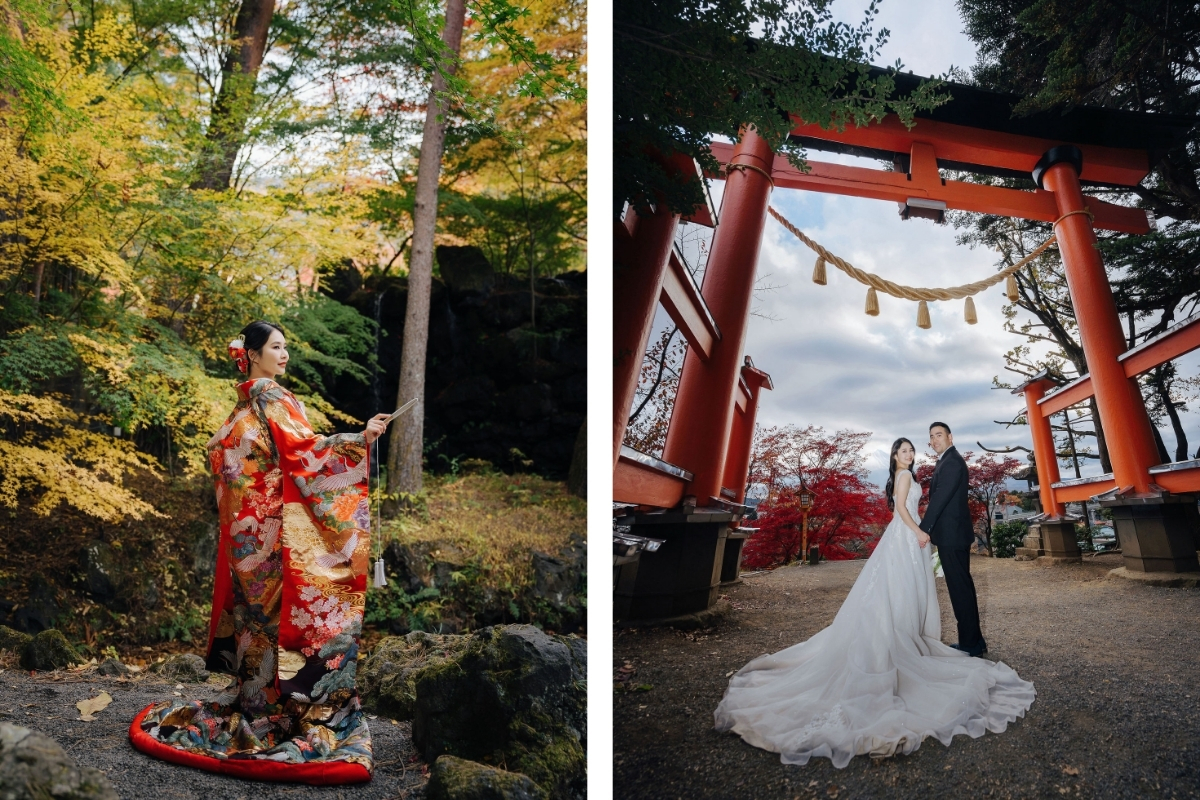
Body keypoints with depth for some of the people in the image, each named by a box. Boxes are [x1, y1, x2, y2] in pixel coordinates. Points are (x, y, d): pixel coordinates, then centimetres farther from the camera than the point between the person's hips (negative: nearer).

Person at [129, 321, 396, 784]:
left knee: (258, 612, 14)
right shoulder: (272, 398, -11)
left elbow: (218, 451, 22)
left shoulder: (243, 405, 17)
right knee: (288, 609, -5)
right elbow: (303, 450, -20)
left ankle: (253, 699, 24)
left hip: (251, 526, 9)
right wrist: (359, 439, -27)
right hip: (279, 524, -9)